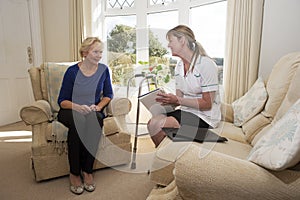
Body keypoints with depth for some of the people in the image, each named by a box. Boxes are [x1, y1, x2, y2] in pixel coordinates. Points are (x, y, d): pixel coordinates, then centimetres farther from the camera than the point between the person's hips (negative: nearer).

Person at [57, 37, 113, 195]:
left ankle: (87, 170, -20)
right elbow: (62, 101, -5)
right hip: (70, 111, -1)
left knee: (95, 119, -34)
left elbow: (108, 95, 8)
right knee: (78, 120, -36)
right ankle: (74, 173, -21)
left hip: (92, 111, 2)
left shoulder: (103, 70, 0)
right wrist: (78, 107, -25)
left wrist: (98, 106, -12)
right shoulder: (72, 71, -7)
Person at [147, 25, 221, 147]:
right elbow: (179, 99, 9)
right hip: (186, 111, 7)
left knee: (156, 124, -24)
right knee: (152, 122, -15)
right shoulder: (179, 66, 11)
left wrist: (177, 100, -22)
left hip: (204, 116, -7)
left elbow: (207, 104, -16)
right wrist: (168, 100, -12)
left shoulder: (206, 64, -14)